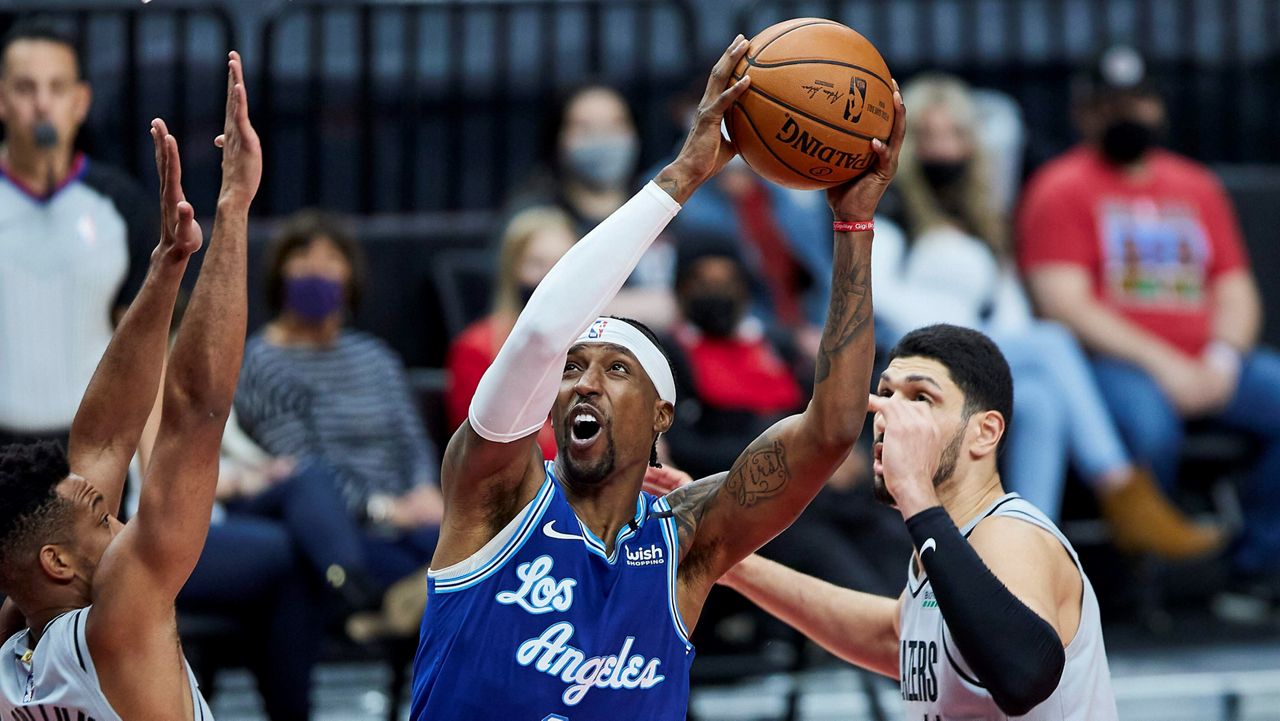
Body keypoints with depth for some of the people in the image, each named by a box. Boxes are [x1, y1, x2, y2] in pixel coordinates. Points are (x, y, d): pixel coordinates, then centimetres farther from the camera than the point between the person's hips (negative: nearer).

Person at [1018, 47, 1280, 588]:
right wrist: (1161, 364, -16)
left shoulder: (1197, 187, 20)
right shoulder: (1061, 189, 3)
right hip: (1106, 362, -6)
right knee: (1148, 421, -37)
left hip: (1203, 366, 6)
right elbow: (1064, 305, -9)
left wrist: (1221, 360, -7)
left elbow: (1236, 291, 16)